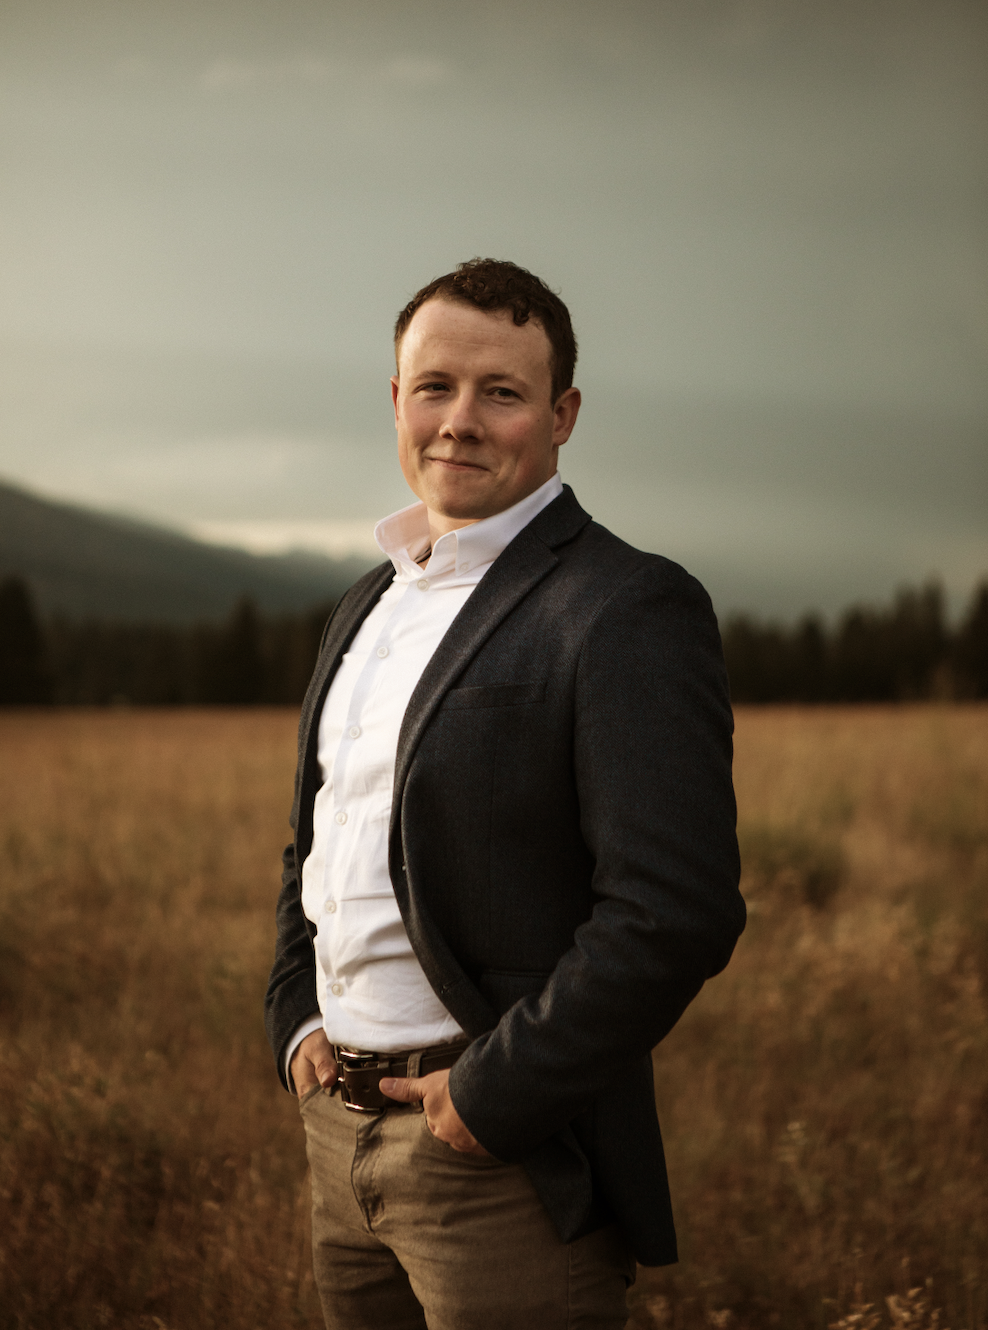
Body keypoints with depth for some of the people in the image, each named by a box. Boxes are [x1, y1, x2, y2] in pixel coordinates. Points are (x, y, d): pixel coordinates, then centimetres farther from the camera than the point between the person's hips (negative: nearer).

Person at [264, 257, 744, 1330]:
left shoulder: (629, 612, -13)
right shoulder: (369, 606, 13)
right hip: (339, 1130, 7)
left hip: (508, 1163, -7)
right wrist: (296, 1022, 8)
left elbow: (676, 913, -22)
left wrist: (490, 1098, -16)